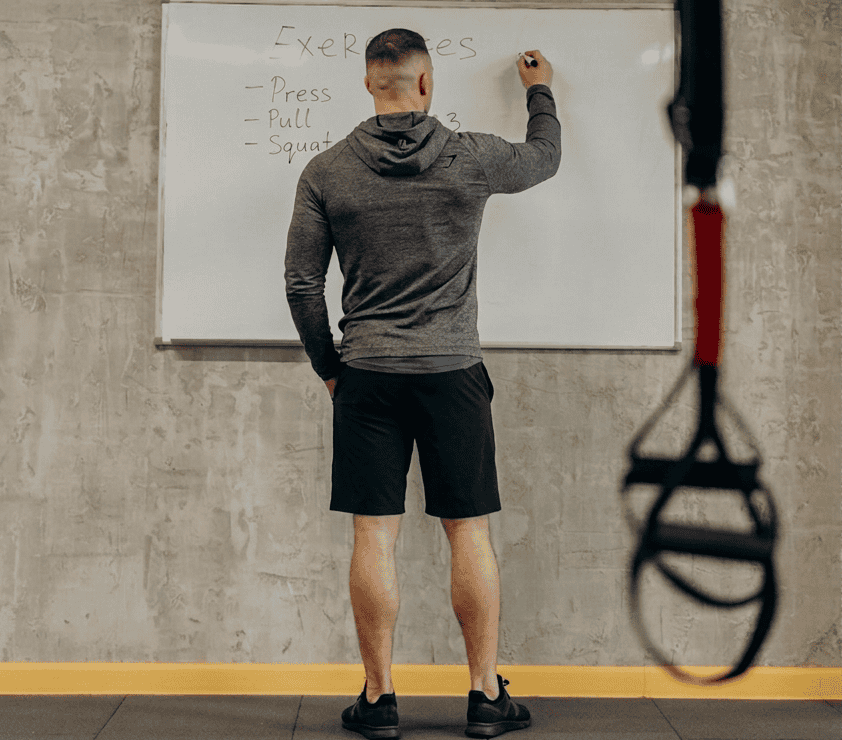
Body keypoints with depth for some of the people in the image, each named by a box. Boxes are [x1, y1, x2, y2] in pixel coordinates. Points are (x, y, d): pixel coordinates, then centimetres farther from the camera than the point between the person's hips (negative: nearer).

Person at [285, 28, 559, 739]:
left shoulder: (326, 172, 0)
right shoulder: (471, 158, -2)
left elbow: (302, 284, 2)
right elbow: (545, 157, 19)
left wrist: (328, 367, 15)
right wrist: (541, 91, 38)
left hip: (366, 376, 1)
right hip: (453, 370, 0)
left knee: (374, 538, 5)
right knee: (470, 534, 7)